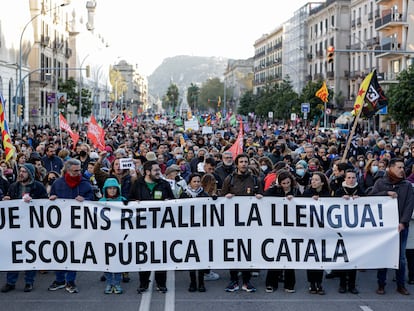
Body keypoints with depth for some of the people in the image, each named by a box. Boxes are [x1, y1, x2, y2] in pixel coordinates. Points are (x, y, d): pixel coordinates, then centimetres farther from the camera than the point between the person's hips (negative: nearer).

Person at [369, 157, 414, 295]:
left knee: (401, 257, 5)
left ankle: (401, 285, 14)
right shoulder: (380, 183, 5)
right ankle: (381, 284, 12)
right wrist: (387, 193, -17)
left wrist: (403, 222, -11)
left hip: (401, 226, 1)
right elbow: (371, 197, -6)